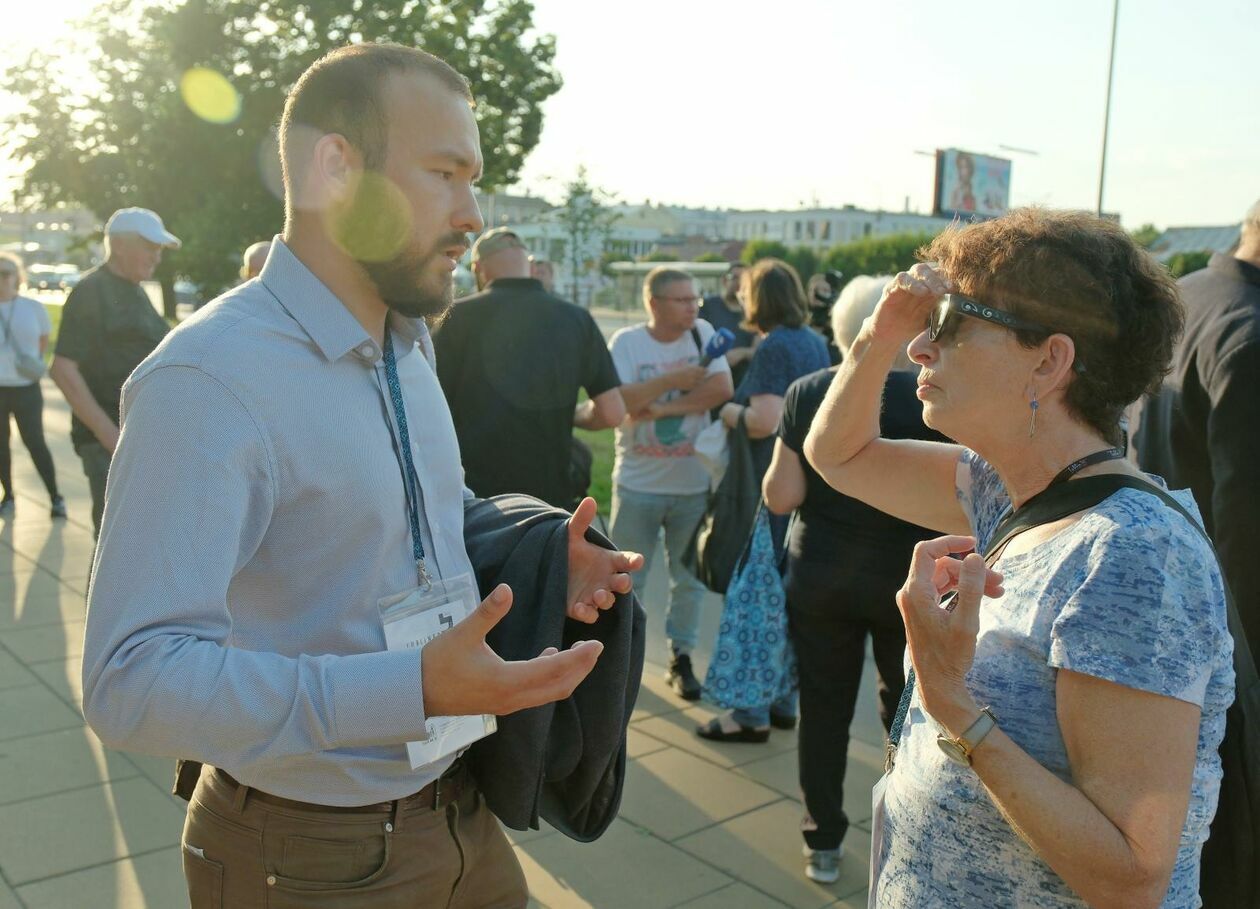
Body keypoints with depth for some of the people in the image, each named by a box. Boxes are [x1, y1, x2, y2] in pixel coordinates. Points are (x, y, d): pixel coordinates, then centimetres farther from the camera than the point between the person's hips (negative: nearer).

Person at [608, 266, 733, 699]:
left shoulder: (702, 333, 0)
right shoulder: (626, 341, -5)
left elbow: (722, 388, -13)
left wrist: (663, 407, -17)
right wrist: (672, 380, -21)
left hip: (693, 483, 2)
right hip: (638, 484, -1)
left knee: (689, 577, 11)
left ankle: (681, 659, 26)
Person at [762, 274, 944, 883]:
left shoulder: (807, 394, -8)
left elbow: (780, 497, -8)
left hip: (820, 577, 1)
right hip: (907, 581, -1)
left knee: (823, 709, 13)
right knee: (907, 714, 17)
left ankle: (824, 844, 23)